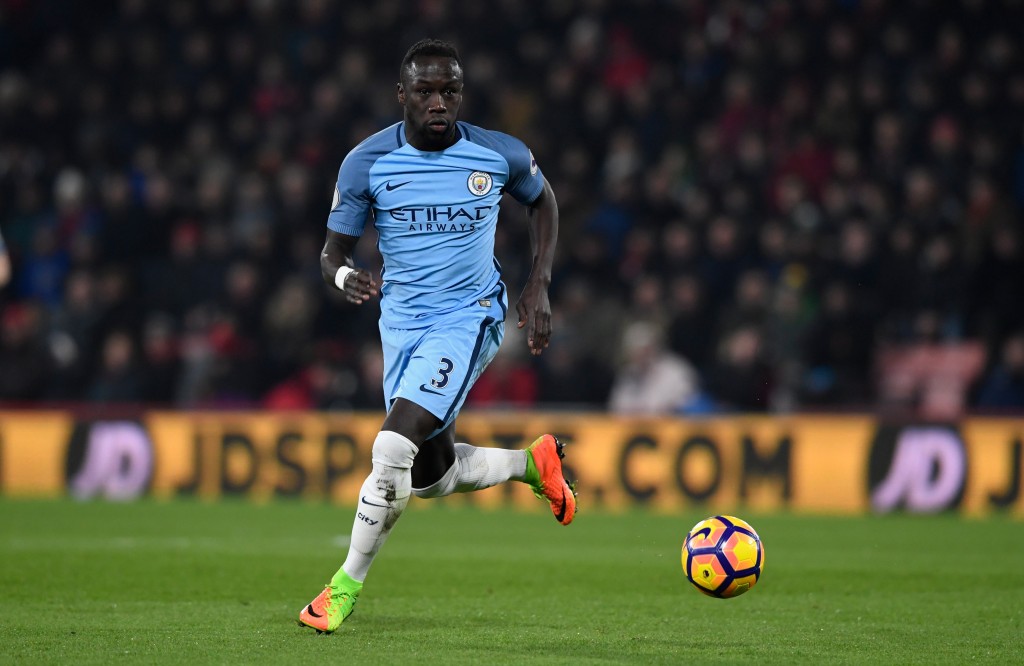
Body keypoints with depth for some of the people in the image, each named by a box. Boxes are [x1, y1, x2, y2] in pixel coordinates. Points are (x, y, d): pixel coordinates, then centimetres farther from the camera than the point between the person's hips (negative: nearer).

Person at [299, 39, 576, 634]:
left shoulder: (501, 155, -8)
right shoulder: (367, 164, -8)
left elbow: (542, 199, 14)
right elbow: (333, 251, 0)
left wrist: (540, 286, 5)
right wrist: (346, 277, -25)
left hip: (469, 317, -3)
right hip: (402, 325, 4)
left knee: (392, 449, -20)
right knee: (431, 476, 8)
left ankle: (346, 586, -4)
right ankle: (533, 462, 37)